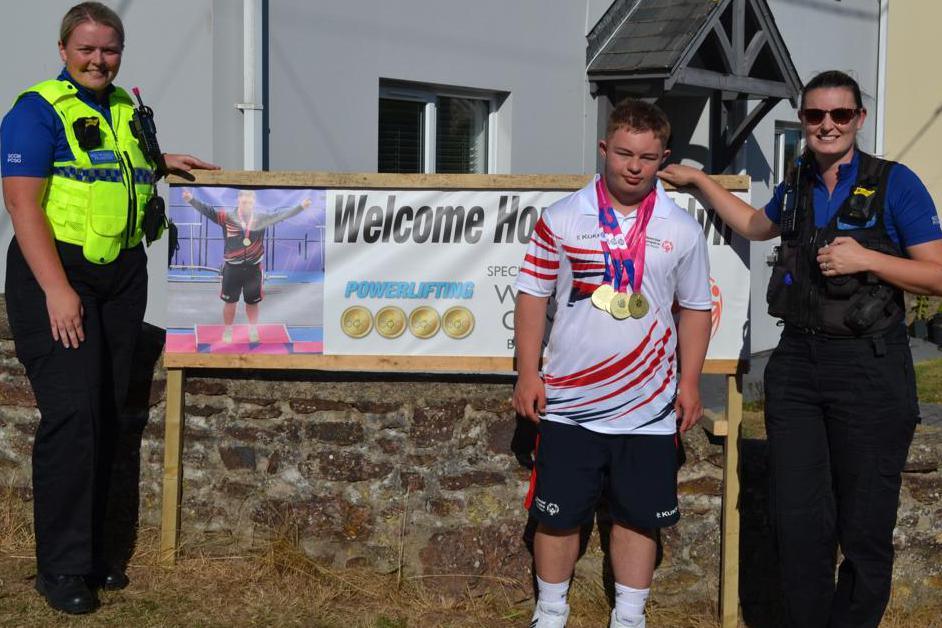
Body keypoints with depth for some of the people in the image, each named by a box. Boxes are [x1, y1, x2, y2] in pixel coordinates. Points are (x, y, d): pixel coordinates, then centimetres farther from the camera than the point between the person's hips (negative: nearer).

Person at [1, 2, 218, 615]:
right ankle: (61, 567, -4)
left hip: (122, 275, 7)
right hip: (54, 271, -7)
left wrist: (163, 162, 17)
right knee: (71, 414, -13)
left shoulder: (127, 109, 15)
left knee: (107, 417, 7)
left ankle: (93, 552, 17)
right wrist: (57, 288, -21)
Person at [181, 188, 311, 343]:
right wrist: (191, 199, -26)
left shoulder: (261, 219, -1)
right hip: (232, 268, -1)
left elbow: (282, 215, -3)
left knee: (252, 302, 14)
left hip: (253, 269, 1)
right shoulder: (227, 218, -7)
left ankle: (253, 331, 32)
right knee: (230, 302, 9)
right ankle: (227, 332, 26)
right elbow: (208, 210, -13)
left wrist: (301, 207, -11)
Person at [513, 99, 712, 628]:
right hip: (569, 403, -1)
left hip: (649, 407, 1)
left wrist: (690, 381, 3)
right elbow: (533, 296, 2)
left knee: (640, 516, 8)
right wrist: (528, 375, -3)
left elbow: (695, 307, 9)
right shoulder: (561, 219, -2)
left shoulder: (682, 229, 2)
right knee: (557, 515, 6)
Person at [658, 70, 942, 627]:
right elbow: (754, 225, 34)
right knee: (799, 520, 5)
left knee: (864, 528, 1)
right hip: (797, 362, 5)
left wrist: (865, 258, -17)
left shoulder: (895, 184, -4)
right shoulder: (796, 188, 12)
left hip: (870, 369, -5)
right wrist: (699, 180, 34)